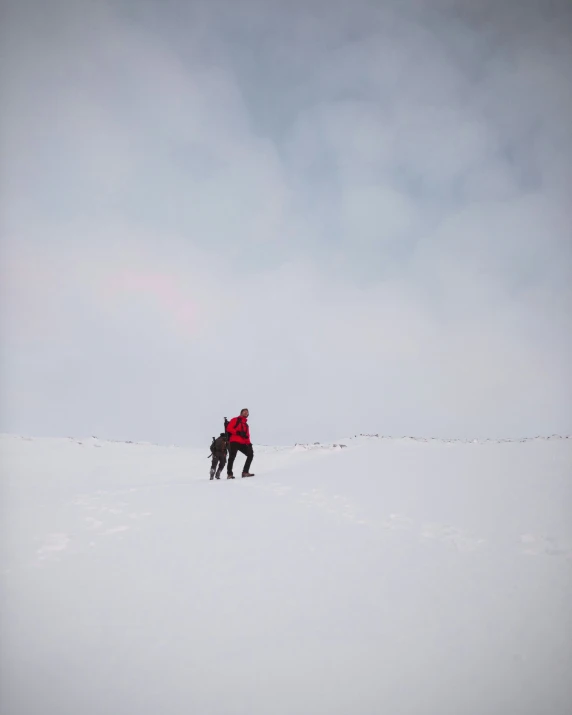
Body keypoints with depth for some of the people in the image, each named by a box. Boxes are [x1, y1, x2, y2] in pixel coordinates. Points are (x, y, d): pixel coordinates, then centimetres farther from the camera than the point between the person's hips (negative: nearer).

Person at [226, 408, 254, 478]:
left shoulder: (246, 425, 26)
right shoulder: (235, 420, 9)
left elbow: (247, 436, 21)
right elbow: (229, 428, -5)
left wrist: (249, 444, 4)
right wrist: (238, 432, -15)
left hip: (243, 444, 7)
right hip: (234, 442, -7)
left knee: (250, 454, -3)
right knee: (232, 457, -14)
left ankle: (245, 472, -2)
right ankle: (229, 474, -12)